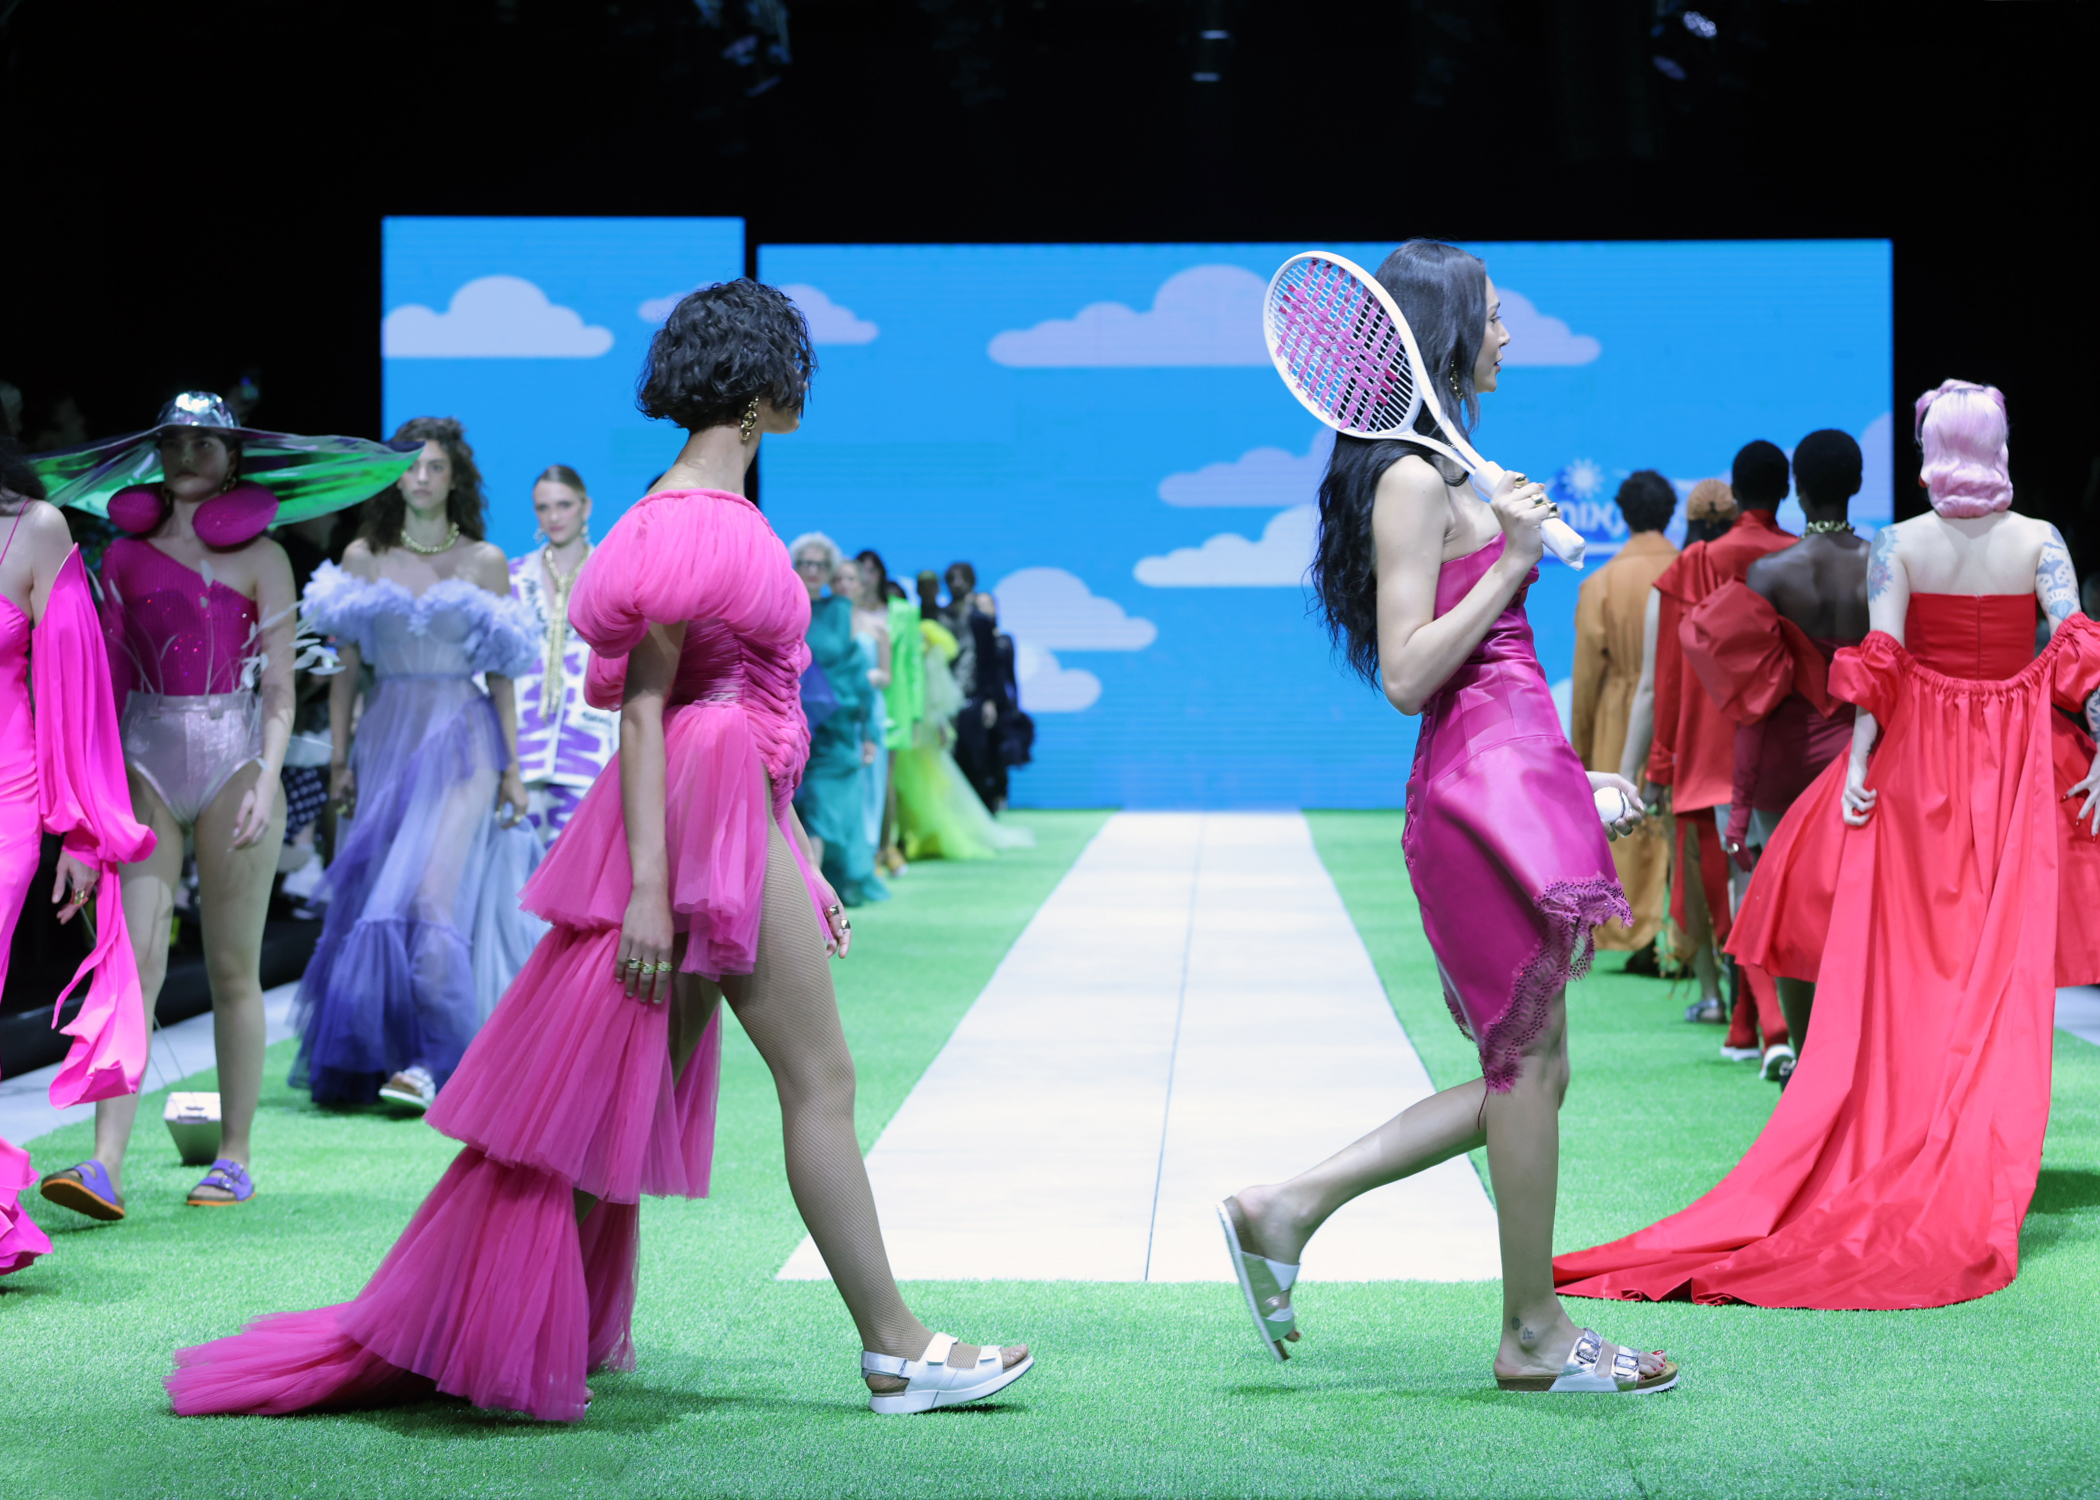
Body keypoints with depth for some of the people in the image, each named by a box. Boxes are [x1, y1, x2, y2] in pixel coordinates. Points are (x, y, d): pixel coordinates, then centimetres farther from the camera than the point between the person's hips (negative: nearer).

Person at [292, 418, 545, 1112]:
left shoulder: (484, 562, 4)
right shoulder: (363, 558, 7)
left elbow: (501, 676, 5)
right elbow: (346, 667, 8)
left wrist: (512, 768, 2)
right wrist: (339, 759, 2)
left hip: (461, 741, -2)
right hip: (388, 737, 2)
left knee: (434, 891, -14)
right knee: (376, 896, 0)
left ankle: (432, 1062, -15)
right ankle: (375, 1056, 9)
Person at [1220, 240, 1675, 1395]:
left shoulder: (1458, 475, 17)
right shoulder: (1413, 481, -12)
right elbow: (1406, 675, -18)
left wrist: (1568, 775, 25)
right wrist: (1511, 564, -18)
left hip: (1512, 783, 10)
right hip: (1482, 789, -10)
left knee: (1524, 1075, 12)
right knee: (1529, 1064, -1)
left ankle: (1286, 1210, 14)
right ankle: (1534, 1334, 10)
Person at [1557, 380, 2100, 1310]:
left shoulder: (1899, 545, -4)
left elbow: (1879, 661, -11)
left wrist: (1858, 761, -11)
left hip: (1919, 755, 0)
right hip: (2017, 764, 1)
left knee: (1904, 967, 4)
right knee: (2004, 966, 3)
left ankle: (1899, 1148, 3)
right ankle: (1978, 1172, 2)